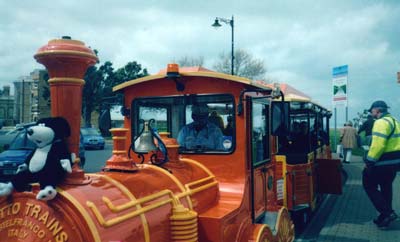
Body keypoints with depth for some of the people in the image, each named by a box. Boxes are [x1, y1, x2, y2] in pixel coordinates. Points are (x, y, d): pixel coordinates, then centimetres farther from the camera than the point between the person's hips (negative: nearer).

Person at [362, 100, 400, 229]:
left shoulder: (381, 122, -18)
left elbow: (378, 145, -26)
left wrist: (369, 162, -21)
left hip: (382, 163, -10)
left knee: (369, 185, 3)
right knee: (386, 188, 18)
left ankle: (387, 213, -2)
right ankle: (385, 216, 25)